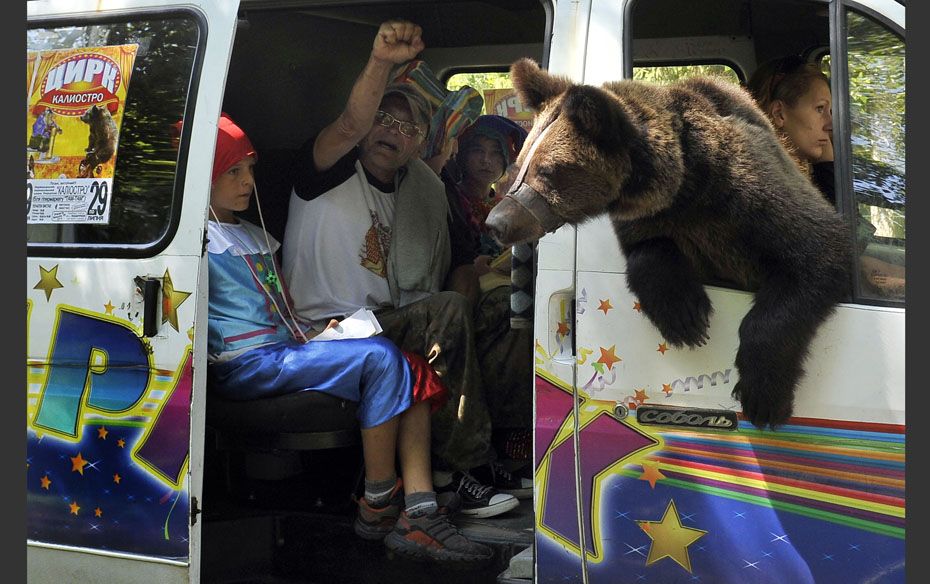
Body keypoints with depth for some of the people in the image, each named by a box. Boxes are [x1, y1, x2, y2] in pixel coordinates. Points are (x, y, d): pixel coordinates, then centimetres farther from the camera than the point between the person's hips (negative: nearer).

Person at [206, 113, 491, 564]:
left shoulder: (256, 237, 28)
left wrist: (316, 334, 9)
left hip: (287, 351, 9)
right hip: (245, 365, -9)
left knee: (407, 370, -9)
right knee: (377, 358, -25)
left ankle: (419, 514, -21)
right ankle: (377, 505, -17)